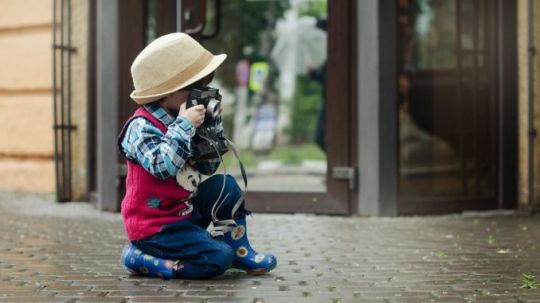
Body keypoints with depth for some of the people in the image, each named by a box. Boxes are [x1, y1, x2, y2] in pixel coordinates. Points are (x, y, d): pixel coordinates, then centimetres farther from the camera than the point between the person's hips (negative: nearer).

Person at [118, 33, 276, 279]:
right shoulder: (142, 127, -19)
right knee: (218, 258, -19)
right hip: (154, 226, -9)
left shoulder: (177, 122, 7)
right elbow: (163, 166, -36)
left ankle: (239, 250, 13)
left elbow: (208, 167, 14)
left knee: (226, 187, 6)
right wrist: (184, 126, -30)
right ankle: (142, 259, -9)